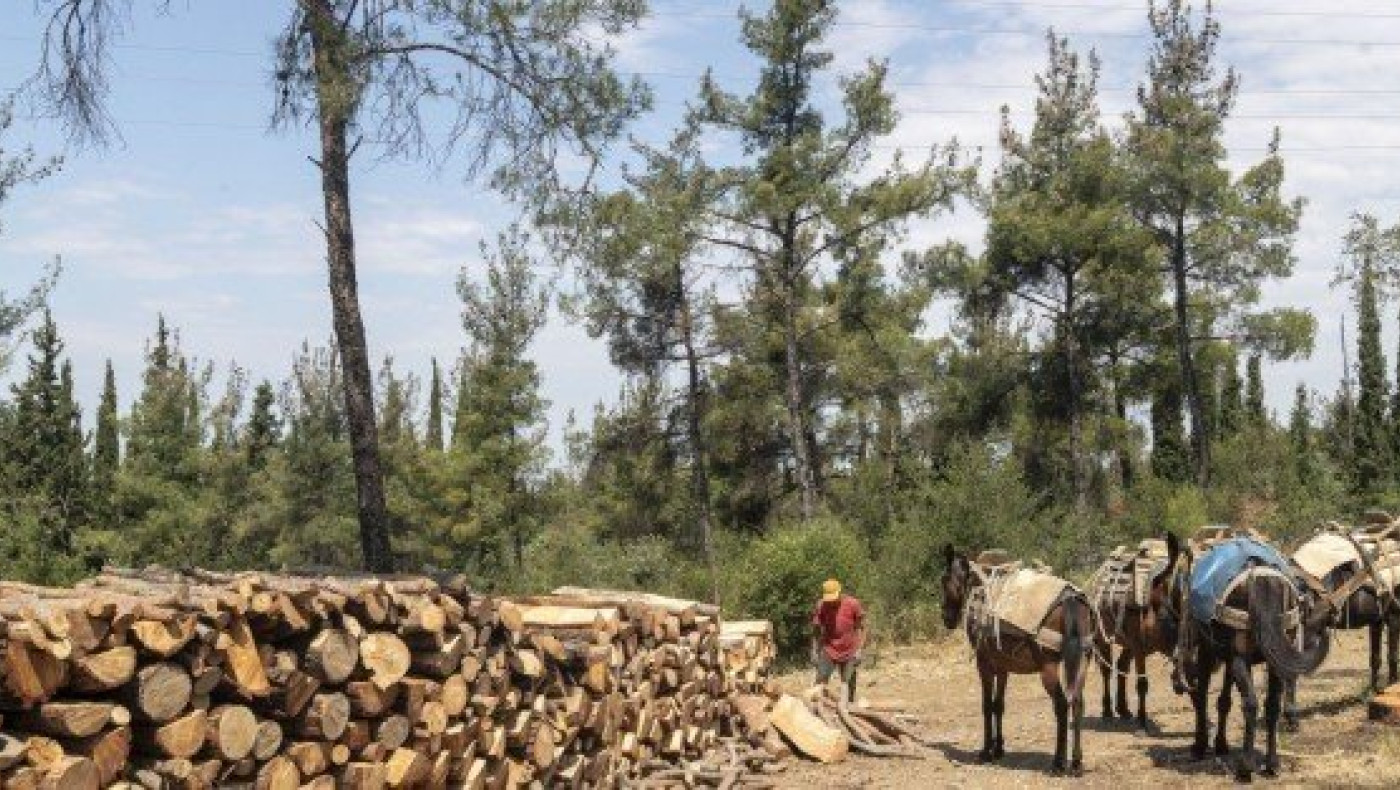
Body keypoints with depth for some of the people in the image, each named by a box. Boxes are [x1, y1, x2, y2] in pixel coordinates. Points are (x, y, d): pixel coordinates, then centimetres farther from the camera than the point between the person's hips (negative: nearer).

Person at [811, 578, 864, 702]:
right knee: (820, 683, -8)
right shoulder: (821, 606, -6)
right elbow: (816, 630, 2)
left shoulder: (853, 604, -9)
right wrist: (815, 652, -1)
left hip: (849, 653, -1)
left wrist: (859, 650, -8)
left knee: (848, 685, 6)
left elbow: (860, 628, -3)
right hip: (828, 651, 1)